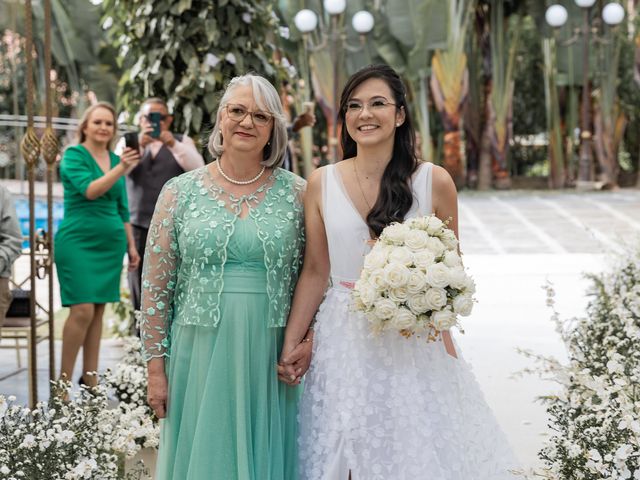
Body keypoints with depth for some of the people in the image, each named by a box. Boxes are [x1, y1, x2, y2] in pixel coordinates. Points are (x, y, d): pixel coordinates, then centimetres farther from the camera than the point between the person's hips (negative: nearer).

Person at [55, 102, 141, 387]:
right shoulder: (74, 155, -5)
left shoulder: (115, 159, 12)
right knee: (82, 310, -13)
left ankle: (90, 378, 15)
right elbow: (90, 190, -22)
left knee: (98, 310, 7)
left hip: (111, 243, 6)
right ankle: (64, 379, -2)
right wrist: (121, 169, -32)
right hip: (78, 241, -6)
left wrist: (131, 245, 17)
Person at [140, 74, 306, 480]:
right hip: (199, 355, 0)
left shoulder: (296, 194, 2)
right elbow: (156, 285, 2)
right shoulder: (180, 192, 1)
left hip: (269, 361, 0)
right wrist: (156, 367, 0)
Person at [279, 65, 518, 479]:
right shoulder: (322, 183, 0)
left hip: (414, 342, -1)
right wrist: (292, 345, 3)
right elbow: (315, 271, 5)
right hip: (344, 340, 1)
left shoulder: (434, 182, -5)